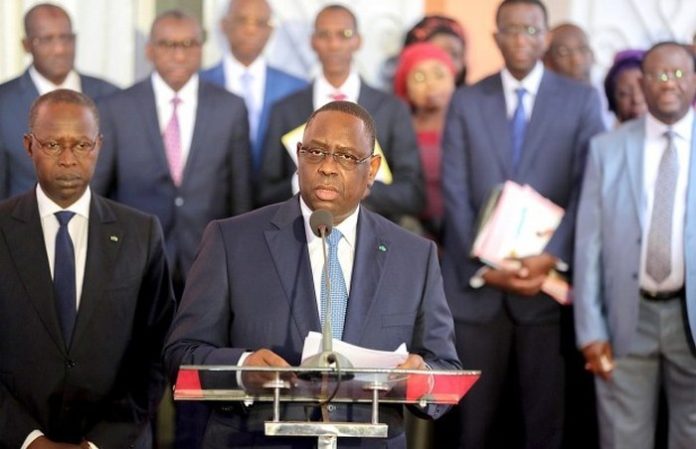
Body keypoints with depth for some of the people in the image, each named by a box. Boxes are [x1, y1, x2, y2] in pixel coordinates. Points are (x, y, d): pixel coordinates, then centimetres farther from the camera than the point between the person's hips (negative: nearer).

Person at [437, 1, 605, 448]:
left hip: (550, 282, -1)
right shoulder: (466, 102, 8)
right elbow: (456, 194, 2)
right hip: (476, 282, 1)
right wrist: (484, 267, -9)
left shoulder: (582, 100, 5)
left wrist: (552, 257, -15)